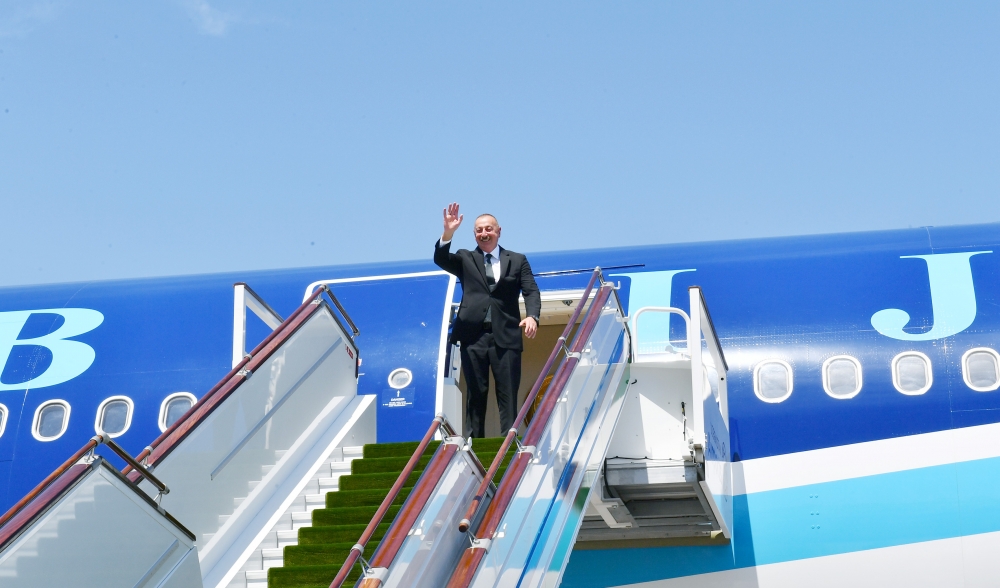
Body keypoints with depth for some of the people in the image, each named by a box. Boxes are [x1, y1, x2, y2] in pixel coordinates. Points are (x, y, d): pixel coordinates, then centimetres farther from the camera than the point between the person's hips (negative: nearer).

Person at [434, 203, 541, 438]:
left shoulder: (517, 260, 13)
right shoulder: (465, 259, 14)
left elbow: (531, 291, 3)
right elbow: (440, 259, -4)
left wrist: (532, 316, -17)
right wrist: (448, 233, -21)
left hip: (506, 336, 0)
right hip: (473, 335, 0)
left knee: (508, 395, -2)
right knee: (475, 394, 3)